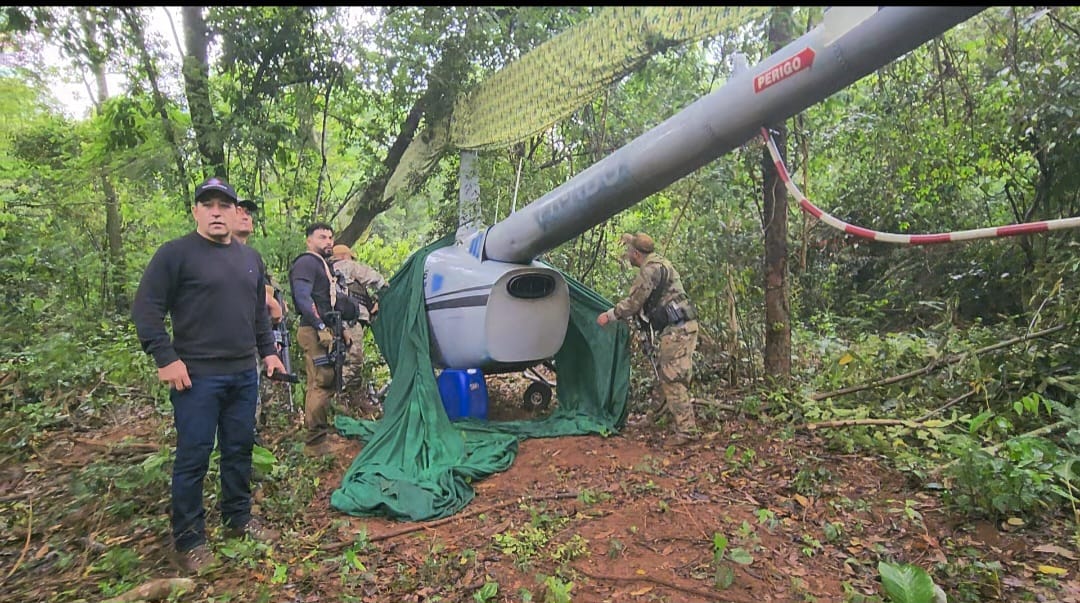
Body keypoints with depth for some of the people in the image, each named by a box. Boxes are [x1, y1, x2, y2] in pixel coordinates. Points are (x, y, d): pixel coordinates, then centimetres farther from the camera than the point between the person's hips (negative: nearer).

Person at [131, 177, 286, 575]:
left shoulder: (251, 259, 12)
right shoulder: (175, 253, -7)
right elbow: (146, 310, -9)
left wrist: (267, 351, 15)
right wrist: (166, 359, -14)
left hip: (244, 374, 6)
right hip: (197, 376, -6)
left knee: (240, 449, 14)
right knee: (193, 457, 3)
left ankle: (239, 518, 31)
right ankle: (189, 539, 18)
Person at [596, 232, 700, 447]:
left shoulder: (651, 269, -13)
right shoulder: (657, 262, 19)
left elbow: (634, 302, -13)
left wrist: (610, 315, -1)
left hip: (677, 328, -10)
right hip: (679, 326, 10)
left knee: (673, 379, -9)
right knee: (664, 371, 21)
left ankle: (686, 431, -7)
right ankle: (666, 408, 36)